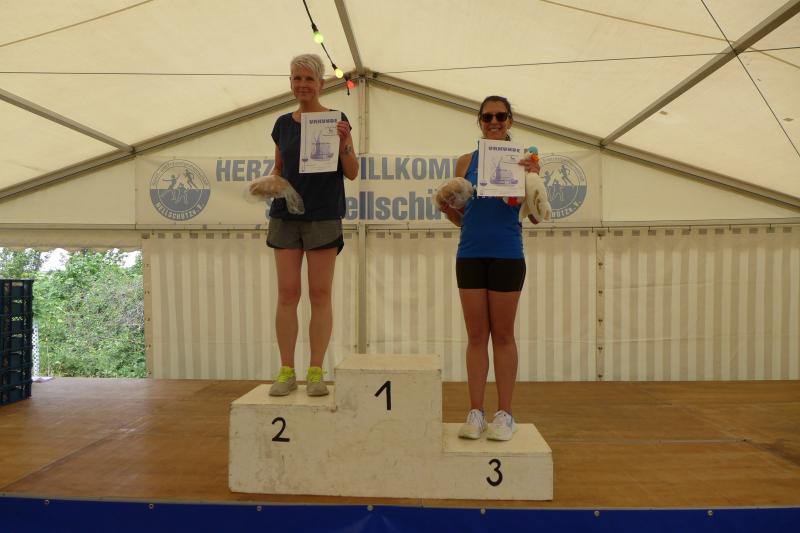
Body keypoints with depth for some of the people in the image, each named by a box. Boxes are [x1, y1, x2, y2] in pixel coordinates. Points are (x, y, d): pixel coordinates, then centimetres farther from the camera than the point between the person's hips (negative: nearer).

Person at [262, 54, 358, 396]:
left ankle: (316, 372, 9)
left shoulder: (336, 120, 2)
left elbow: (352, 173, -1)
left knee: (320, 294, 0)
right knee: (287, 293, 1)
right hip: (285, 215, 3)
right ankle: (286, 371, 10)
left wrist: (343, 142, -17)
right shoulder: (283, 124, 13)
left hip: (323, 216, -3)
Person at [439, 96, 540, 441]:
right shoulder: (466, 161, 9)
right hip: (470, 255, 2)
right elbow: (460, 217, 11)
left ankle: (504, 414, 18)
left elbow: (535, 216, 1)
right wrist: (445, 208, -10)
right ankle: (475, 413, 17)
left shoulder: (521, 160, 3)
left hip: (507, 256, -2)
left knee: (503, 335, 6)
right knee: (476, 335, 7)